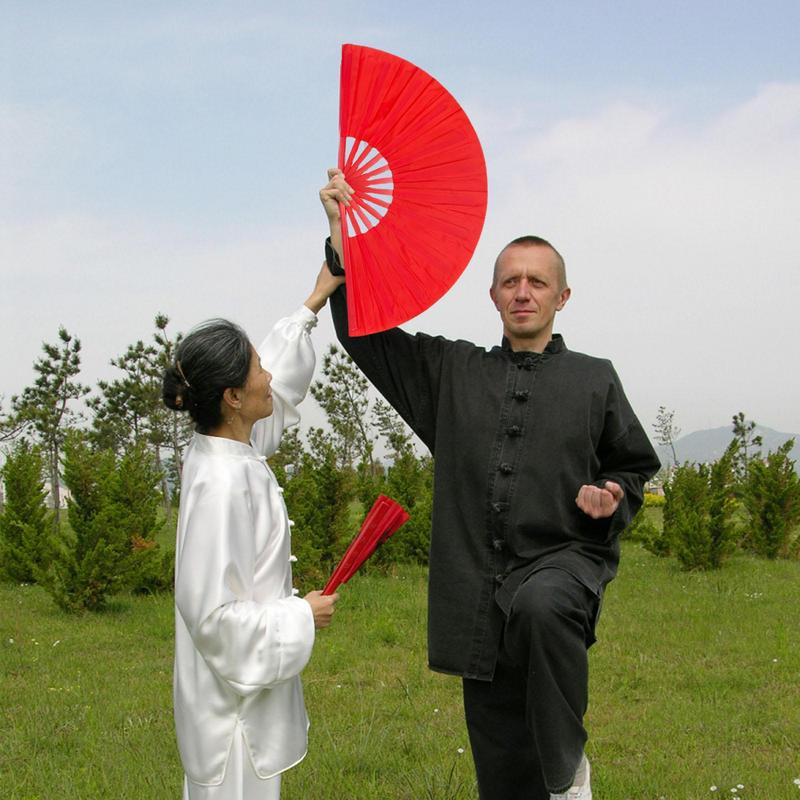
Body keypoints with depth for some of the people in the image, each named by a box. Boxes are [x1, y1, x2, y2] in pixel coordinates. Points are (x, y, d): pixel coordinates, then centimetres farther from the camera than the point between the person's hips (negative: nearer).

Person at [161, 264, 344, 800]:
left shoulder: (227, 451, 2)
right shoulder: (222, 483, -26)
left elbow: (280, 392, 22)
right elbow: (214, 613, -26)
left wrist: (313, 305, 27)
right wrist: (300, 617, -15)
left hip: (245, 688, 10)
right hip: (235, 699, -10)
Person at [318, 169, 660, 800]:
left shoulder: (594, 380, 9)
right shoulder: (451, 370, 13)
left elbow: (637, 466, 18)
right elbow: (363, 328, 12)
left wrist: (612, 496, -5)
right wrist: (341, 229, 4)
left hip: (565, 559, -2)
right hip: (478, 580, 3)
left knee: (540, 607, -40)